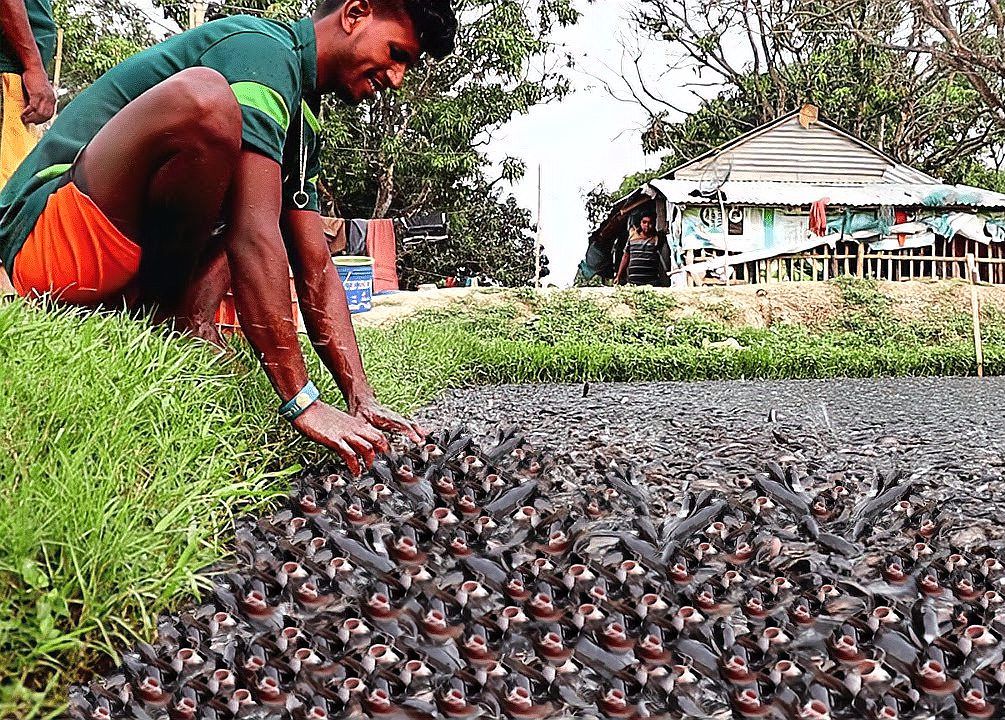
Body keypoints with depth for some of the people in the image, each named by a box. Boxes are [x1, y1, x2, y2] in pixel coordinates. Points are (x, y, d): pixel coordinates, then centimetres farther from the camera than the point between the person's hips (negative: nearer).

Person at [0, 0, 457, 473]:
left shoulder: (303, 124, 15)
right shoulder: (264, 51, -14)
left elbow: (316, 272, 10)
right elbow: (252, 238, -25)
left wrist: (362, 401, 1)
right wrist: (302, 404, -25)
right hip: (47, 242, -10)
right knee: (202, 97, -30)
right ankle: (185, 328, -11)